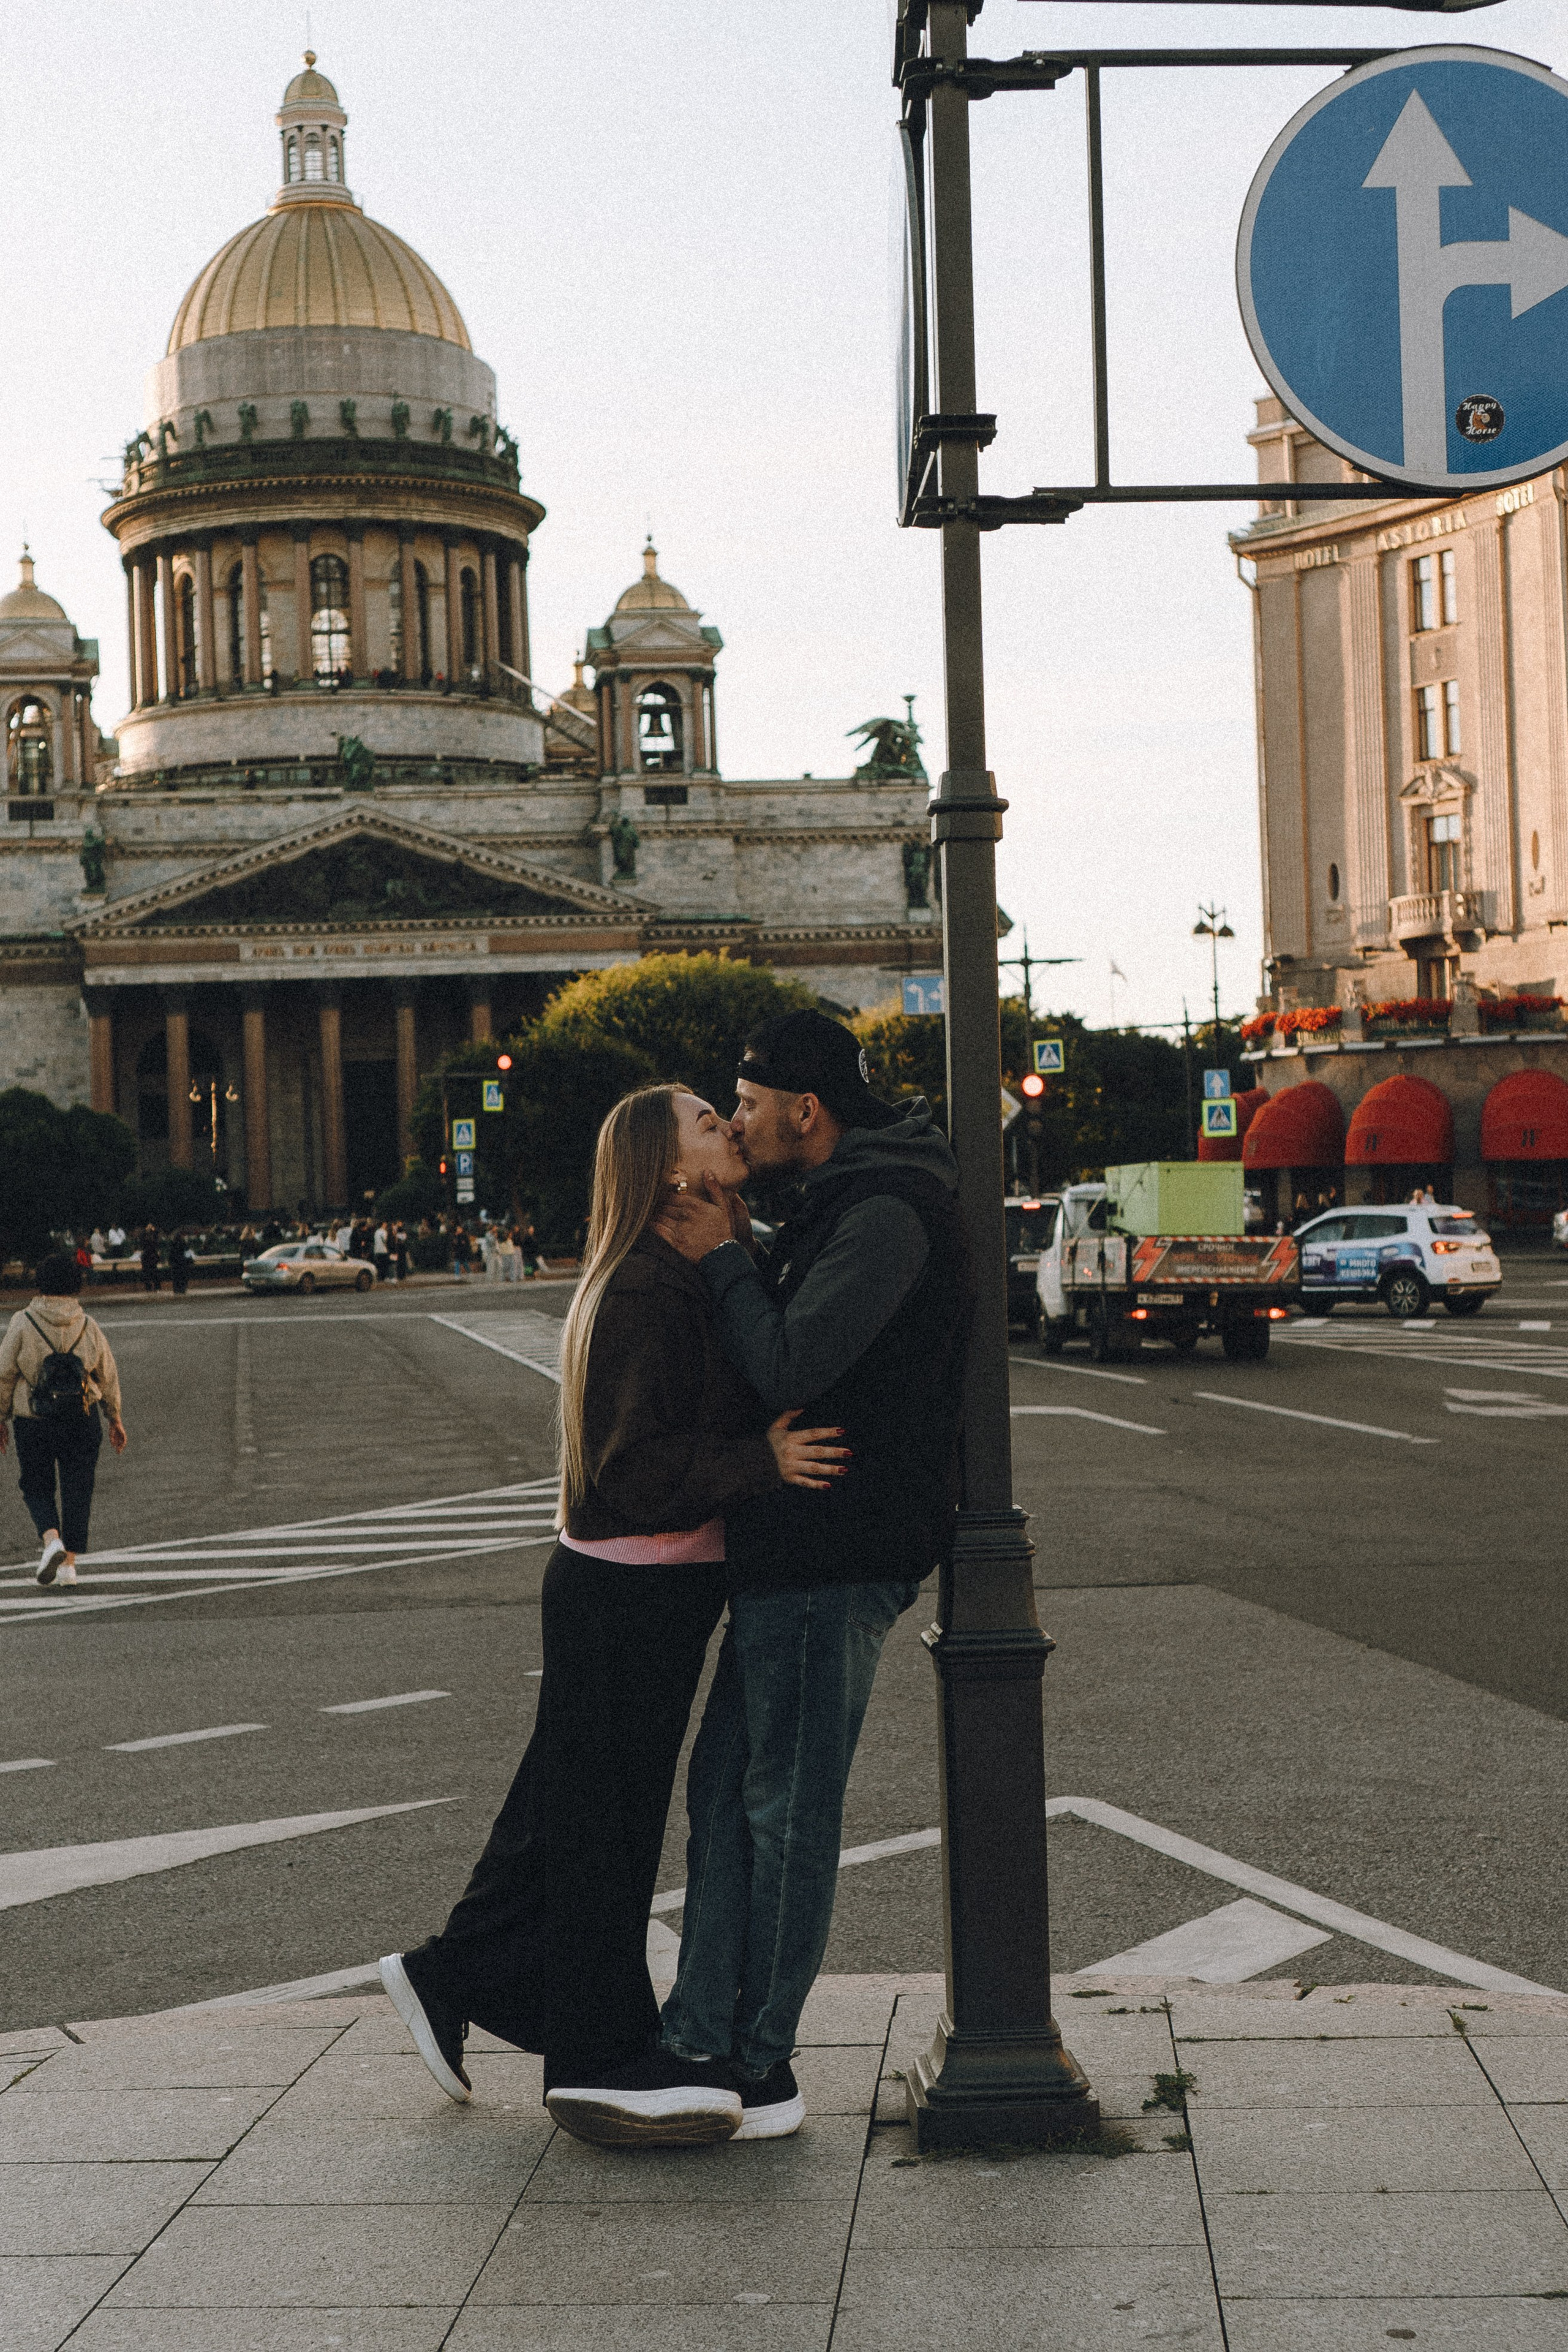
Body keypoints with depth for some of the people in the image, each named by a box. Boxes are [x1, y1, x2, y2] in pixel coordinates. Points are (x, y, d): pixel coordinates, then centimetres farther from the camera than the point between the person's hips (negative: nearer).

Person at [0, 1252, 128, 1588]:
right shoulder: (88, 1326, 1)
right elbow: (108, 1376, 7)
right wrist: (115, 1419, 18)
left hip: (34, 1422, -2)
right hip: (82, 1421, 2)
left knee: (37, 1487, 12)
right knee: (77, 1490, 9)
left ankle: (51, 1540, -12)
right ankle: (69, 1562, 7)